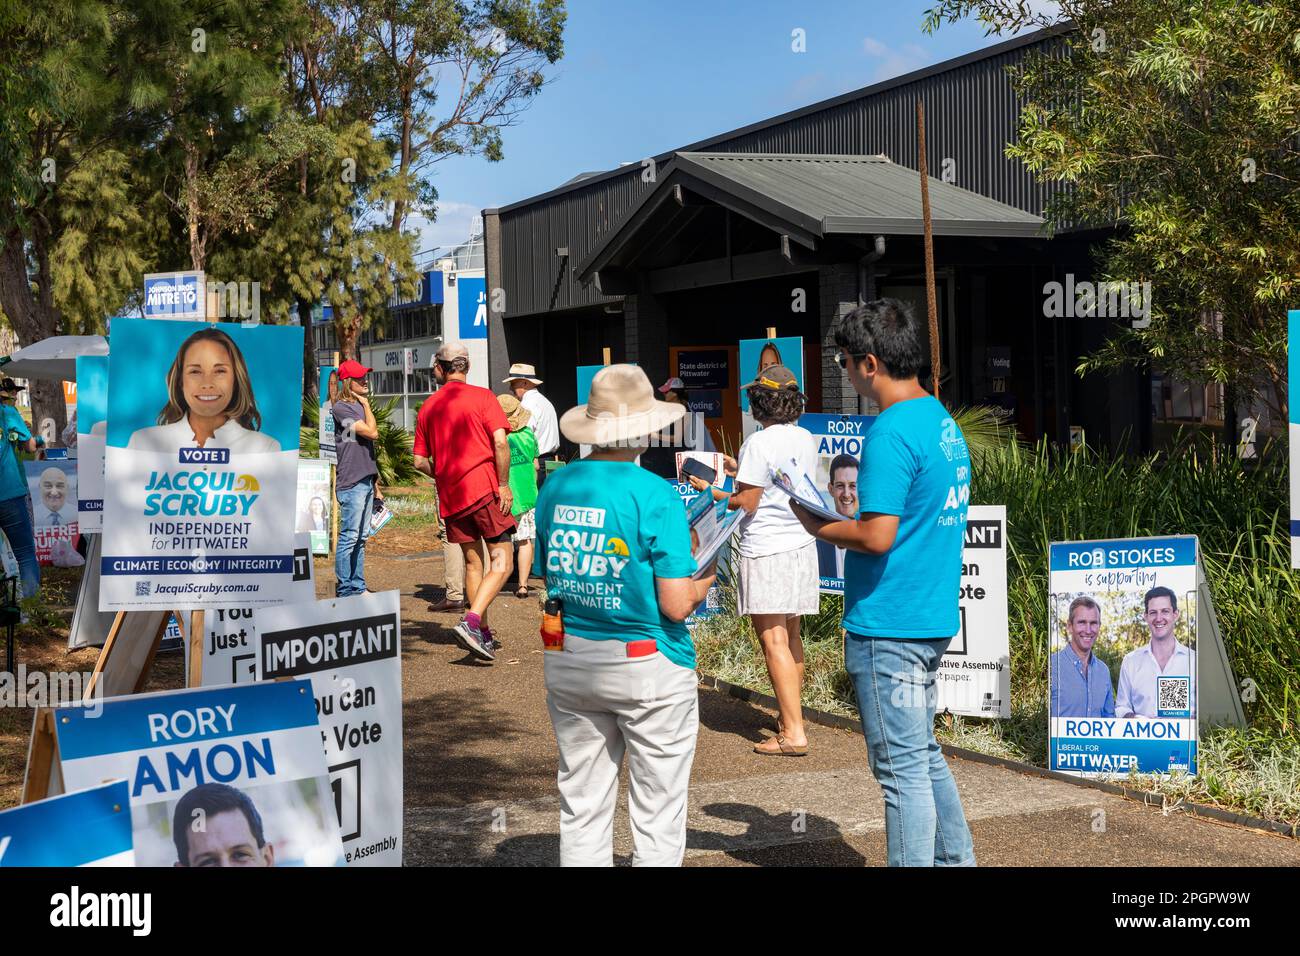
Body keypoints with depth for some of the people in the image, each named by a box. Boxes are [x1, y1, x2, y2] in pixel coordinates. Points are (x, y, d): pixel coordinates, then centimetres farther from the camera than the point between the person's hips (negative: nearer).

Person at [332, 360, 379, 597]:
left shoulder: (359, 406, 17)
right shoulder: (341, 407, -10)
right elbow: (372, 432, -17)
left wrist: (375, 482, 20)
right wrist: (366, 404, -5)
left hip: (366, 480, 9)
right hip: (351, 482, -9)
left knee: (361, 537, 12)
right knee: (349, 537, -6)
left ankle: (358, 587, 18)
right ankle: (344, 590, -1)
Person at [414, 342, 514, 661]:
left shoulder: (428, 407, 11)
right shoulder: (481, 397, -2)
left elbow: (420, 461, 12)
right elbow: (500, 441, -14)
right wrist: (504, 485, -8)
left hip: (449, 494, 5)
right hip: (484, 488, -5)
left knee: (473, 563, 16)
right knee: (501, 562, -3)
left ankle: (483, 634, 19)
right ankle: (471, 622, -21)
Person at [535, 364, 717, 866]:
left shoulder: (555, 487, 2)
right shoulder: (656, 495, -15)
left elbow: (547, 578, 11)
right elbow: (676, 606, -16)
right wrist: (703, 580, 3)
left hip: (567, 661, 5)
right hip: (647, 664, -5)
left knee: (582, 806, 14)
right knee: (657, 813, 7)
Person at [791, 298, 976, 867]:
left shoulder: (890, 433, -19)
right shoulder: (945, 422, 12)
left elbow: (877, 536, -23)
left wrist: (819, 526, -7)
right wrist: (846, 519, 15)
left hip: (889, 626, -10)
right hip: (934, 618, 10)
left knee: (903, 768, -2)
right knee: (924, 755, 20)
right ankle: (955, 858, 29)